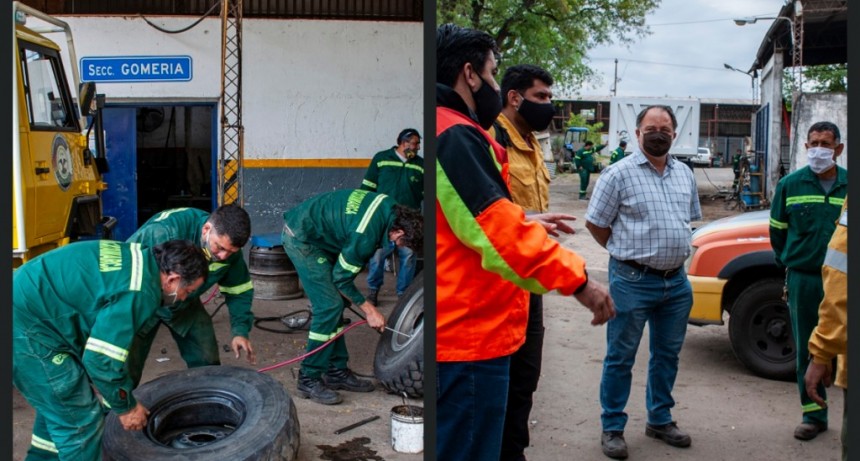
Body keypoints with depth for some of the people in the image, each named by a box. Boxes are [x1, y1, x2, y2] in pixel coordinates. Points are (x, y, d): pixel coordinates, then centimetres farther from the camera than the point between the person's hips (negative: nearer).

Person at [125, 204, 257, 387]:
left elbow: (239, 290, -3)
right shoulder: (166, 231, -38)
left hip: (186, 305, 5)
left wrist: (240, 331, -14)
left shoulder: (229, 249, -19)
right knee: (127, 371, -5)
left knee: (207, 364, 3)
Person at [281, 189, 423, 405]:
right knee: (329, 306, -12)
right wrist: (370, 310, -9)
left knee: (336, 304, 10)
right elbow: (342, 279, -17)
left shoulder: (390, 207, -7)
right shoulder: (366, 235, -32)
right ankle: (309, 379, -4)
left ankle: (336, 371, 18)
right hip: (302, 239, -10)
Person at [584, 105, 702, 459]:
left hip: (677, 282, 6)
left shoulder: (685, 174, 9)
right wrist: (627, 253, 3)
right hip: (633, 281, -6)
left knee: (667, 355, 16)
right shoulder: (619, 174, -9)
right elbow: (594, 223, -5)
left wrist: (672, 252, 14)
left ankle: (659, 420, 31)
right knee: (620, 357, 3)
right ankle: (612, 429, 14)